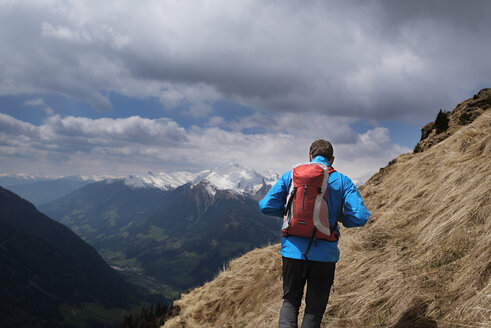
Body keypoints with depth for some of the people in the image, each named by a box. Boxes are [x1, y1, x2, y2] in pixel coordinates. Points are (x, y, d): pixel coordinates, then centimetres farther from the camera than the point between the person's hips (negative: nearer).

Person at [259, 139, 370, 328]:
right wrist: (341, 218, 12)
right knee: (314, 309, 15)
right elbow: (360, 217, -9)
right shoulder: (343, 181, 0)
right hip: (324, 254, -1)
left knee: (290, 302, 19)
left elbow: (266, 206, -1)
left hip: (293, 251, 1)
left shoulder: (290, 176, 3)